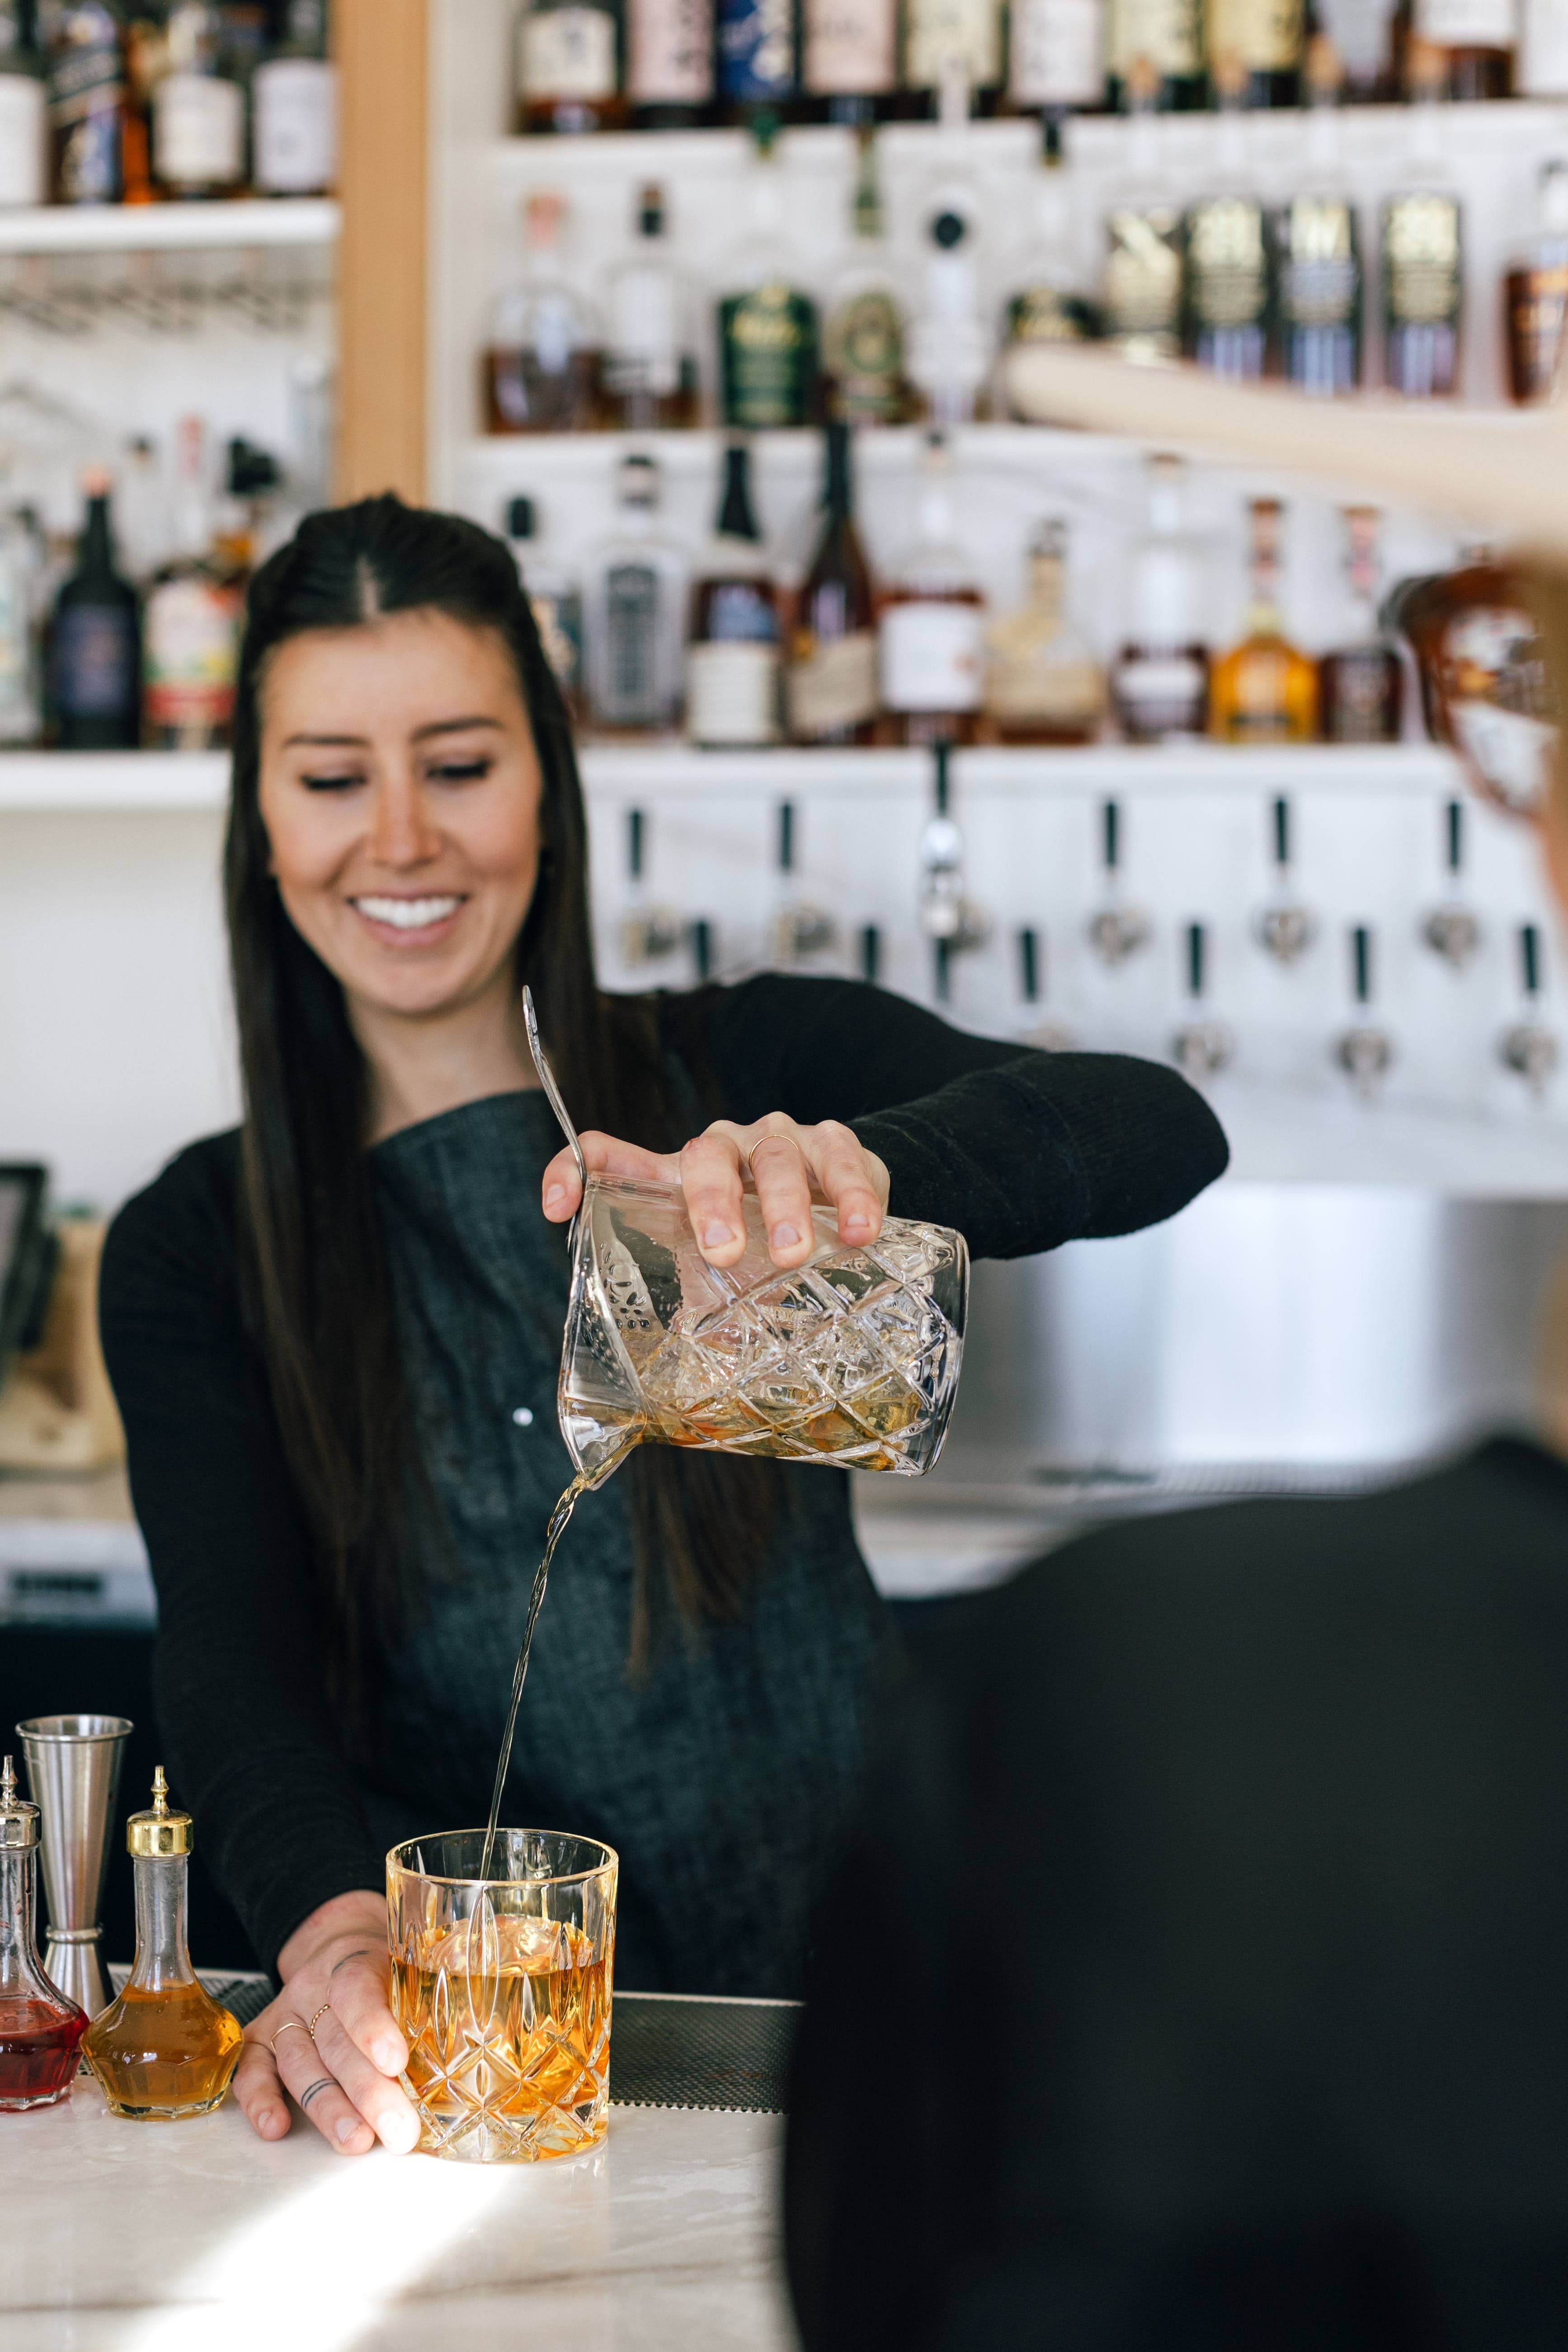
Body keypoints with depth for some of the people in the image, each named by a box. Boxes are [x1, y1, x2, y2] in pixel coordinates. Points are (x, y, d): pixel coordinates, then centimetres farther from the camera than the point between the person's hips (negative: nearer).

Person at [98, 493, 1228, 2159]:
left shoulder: (758, 1074, 4)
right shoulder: (192, 1254, 7)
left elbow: (1164, 1131, -14)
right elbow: (230, 1657, -7)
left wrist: (860, 1164, -36)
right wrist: (331, 1923, -30)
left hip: (816, 1994, -1)